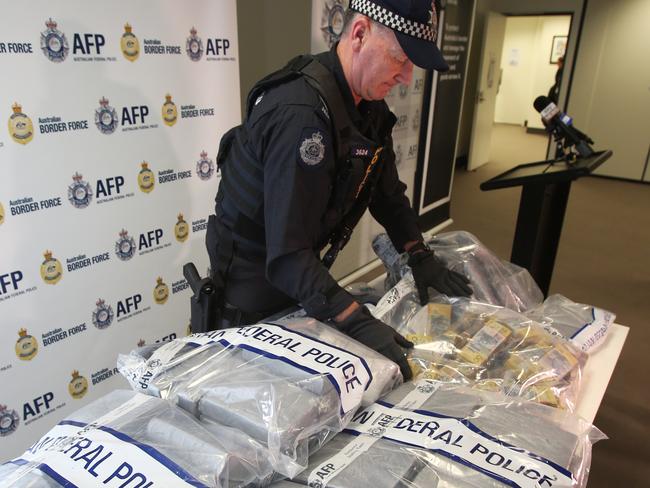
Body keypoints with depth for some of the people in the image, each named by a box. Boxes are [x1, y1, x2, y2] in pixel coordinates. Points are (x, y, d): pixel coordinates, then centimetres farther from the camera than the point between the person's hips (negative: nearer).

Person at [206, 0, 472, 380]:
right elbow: (288, 251, -35)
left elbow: (387, 191, 8)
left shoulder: (368, 103, -3)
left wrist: (420, 256, 1)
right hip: (254, 276, -8)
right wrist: (360, 324, -39)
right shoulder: (301, 113, -32)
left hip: (299, 269, 8)